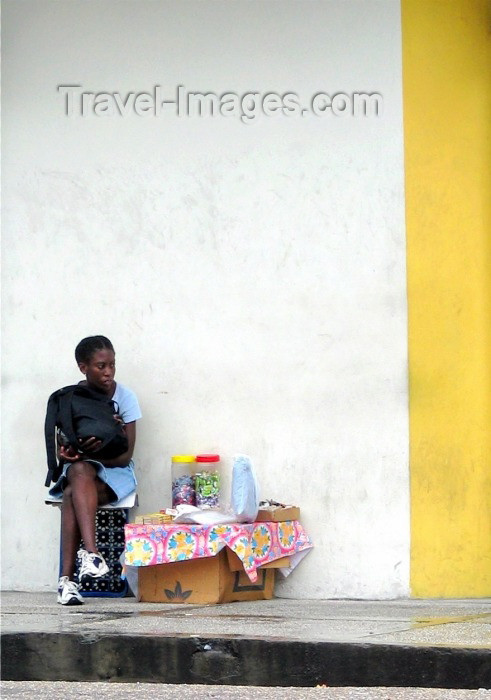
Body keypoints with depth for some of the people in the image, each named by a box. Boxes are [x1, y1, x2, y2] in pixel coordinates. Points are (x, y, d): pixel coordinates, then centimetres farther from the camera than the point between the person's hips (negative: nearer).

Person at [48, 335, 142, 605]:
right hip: (77, 469, 1)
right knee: (80, 471, -37)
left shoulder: (125, 397, -4)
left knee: (74, 494, -33)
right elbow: (60, 447, 1)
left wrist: (90, 453, -24)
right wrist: (66, 454, -24)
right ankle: (91, 552, -51)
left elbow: (126, 455, -8)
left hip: (116, 472, -1)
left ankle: (68, 578, -44)